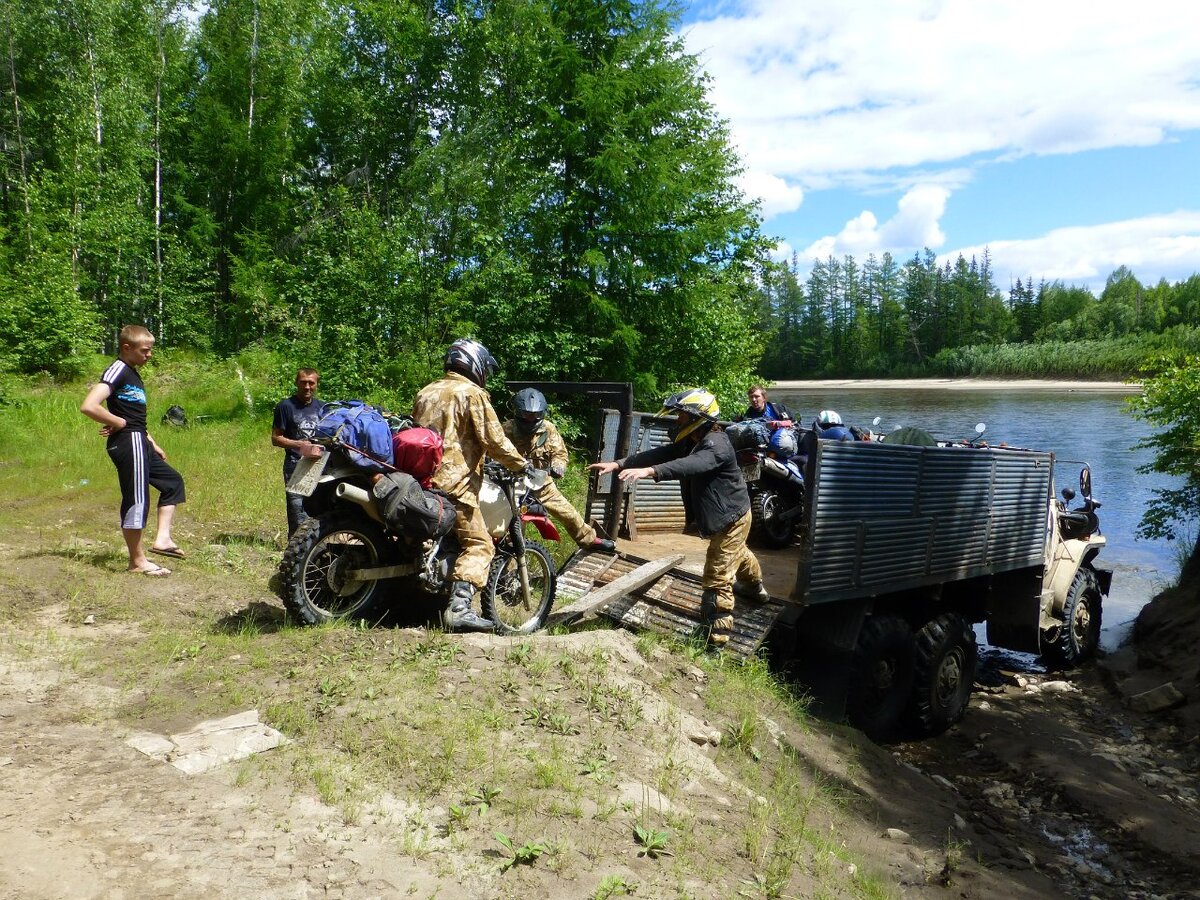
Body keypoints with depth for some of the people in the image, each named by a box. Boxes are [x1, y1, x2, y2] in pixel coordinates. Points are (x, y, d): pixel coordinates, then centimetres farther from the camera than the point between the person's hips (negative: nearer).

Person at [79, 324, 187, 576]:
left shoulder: (133, 374, 17)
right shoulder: (118, 370, -13)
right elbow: (88, 406, -25)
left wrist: (152, 444, 21)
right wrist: (118, 423, -13)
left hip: (139, 443, 10)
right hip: (128, 442, -10)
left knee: (172, 482, 18)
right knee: (136, 500, -3)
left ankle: (162, 538, 13)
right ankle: (138, 562, 6)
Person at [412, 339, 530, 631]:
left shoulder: (426, 392, 19)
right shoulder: (472, 393, -6)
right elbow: (494, 440, -12)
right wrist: (521, 464, 0)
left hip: (422, 476, 9)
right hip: (454, 482, -9)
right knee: (479, 544, -9)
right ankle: (459, 606, -24)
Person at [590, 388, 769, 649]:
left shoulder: (716, 444, -29)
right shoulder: (689, 443, 2)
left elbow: (692, 465, -48)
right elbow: (659, 454, -7)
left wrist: (649, 471, -61)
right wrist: (618, 464, -18)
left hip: (731, 519, -11)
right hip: (726, 516, 11)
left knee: (717, 578, -9)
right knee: (737, 553, 35)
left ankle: (717, 637, -2)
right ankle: (756, 588, 62)